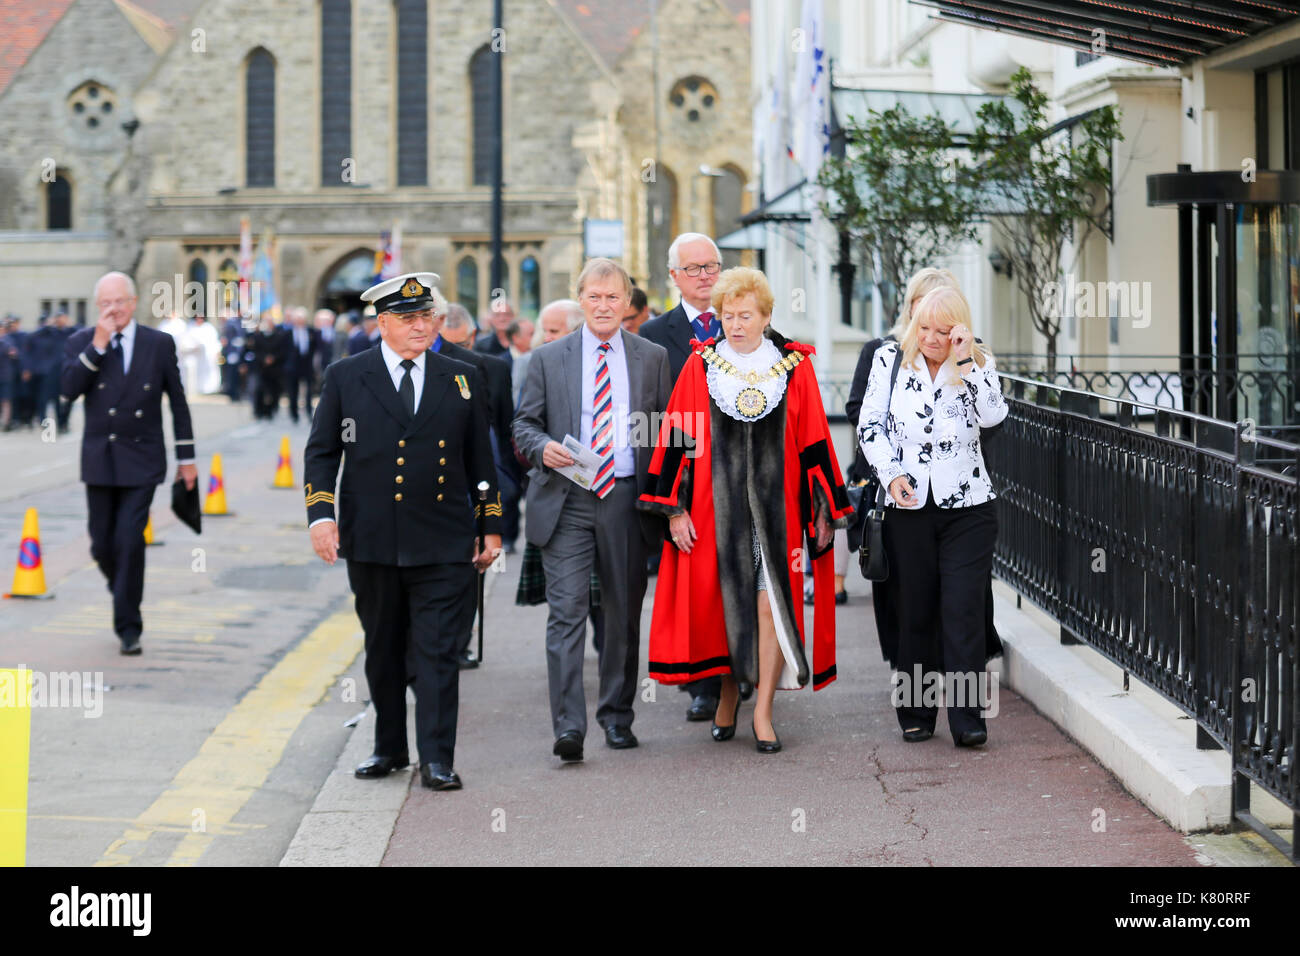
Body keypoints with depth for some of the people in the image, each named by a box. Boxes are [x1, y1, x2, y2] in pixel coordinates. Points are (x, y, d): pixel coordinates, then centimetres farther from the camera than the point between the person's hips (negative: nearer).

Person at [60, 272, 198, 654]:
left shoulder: (160, 344, -1)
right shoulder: (81, 343, 0)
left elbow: (178, 402, 5)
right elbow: (69, 389, -15)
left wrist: (186, 457, 5)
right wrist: (97, 346, -21)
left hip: (141, 460, -2)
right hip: (99, 459, 2)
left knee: (130, 540, -12)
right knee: (102, 544, 6)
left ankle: (128, 625, -3)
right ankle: (124, 592, 35)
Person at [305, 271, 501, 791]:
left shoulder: (462, 379, 8)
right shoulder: (346, 377, 5)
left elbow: (480, 458, 12)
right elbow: (320, 452, 6)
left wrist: (491, 527, 10)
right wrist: (321, 514, -8)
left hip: (443, 545, -1)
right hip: (371, 543, 1)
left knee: (437, 651, -5)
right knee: (383, 649, 12)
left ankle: (437, 760, -4)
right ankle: (389, 748, 24)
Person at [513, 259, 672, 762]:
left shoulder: (653, 358, 9)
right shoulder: (548, 359, 8)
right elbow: (524, 423, 10)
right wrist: (543, 448, -13)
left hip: (626, 499, 1)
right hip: (566, 500, -1)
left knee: (624, 613, 8)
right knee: (567, 611, -10)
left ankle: (617, 715, 22)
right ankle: (568, 725, -14)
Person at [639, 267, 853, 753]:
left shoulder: (794, 368, 2)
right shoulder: (700, 367, 2)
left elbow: (814, 442, 5)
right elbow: (677, 440, 2)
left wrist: (824, 511, 4)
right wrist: (675, 509, -3)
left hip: (777, 505, 0)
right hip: (716, 505, 0)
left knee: (772, 602, -5)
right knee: (724, 601, 5)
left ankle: (763, 711, 0)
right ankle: (729, 694, 24)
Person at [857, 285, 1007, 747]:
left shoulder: (979, 365, 4)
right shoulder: (890, 359, 5)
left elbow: (992, 415, -12)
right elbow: (870, 424, 3)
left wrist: (965, 362, -15)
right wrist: (891, 474, -10)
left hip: (966, 506, -1)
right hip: (908, 507, 1)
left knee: (964, 610, -8)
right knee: (915, 613, 8)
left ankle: (966, 718, -7)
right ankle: (915, 713, 19)